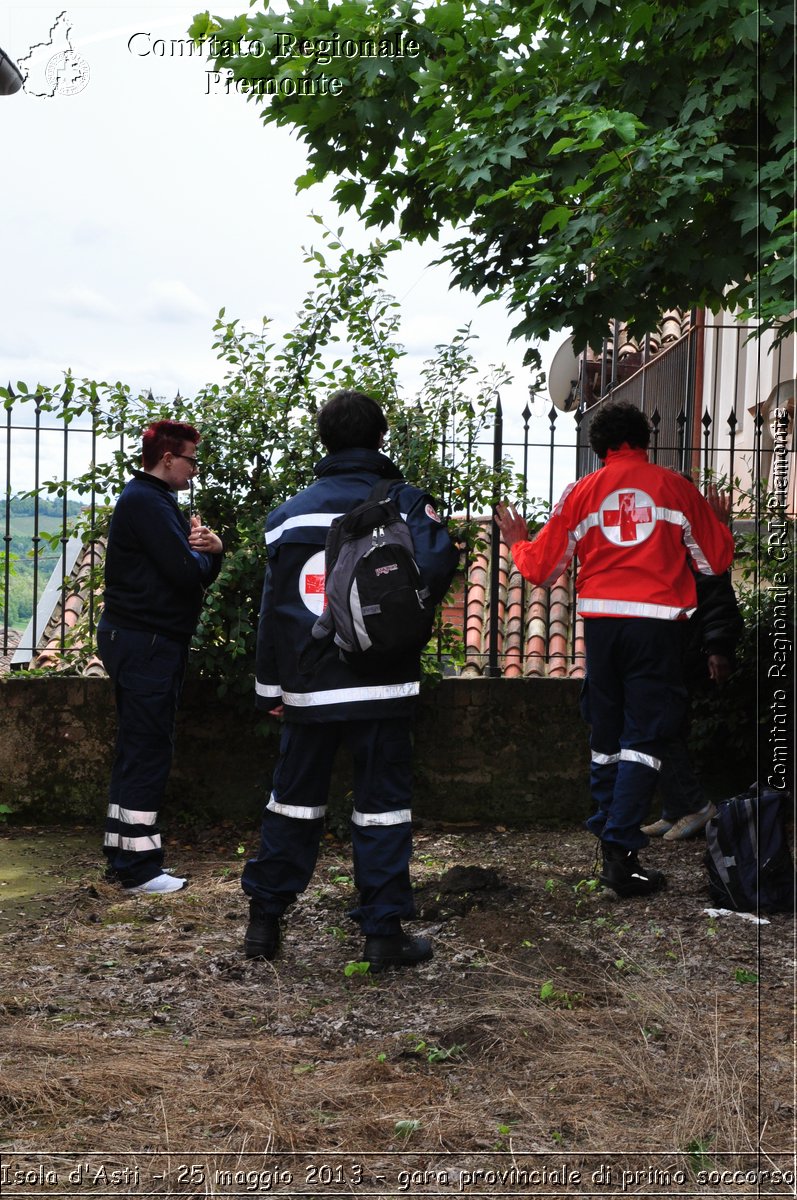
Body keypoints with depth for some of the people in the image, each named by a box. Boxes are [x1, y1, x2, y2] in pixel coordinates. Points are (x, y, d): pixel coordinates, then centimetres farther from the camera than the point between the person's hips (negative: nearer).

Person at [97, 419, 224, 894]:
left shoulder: (157, 501, 18)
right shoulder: (146, 502, -14)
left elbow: (199, 567, 13)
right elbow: (187, 572, -24)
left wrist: (211, 546, -9)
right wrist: (205, 552, -2)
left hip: (144, 642, 11)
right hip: (146, 642, -11)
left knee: (137, 750, 14)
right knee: (149, 752, -7)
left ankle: (124, 855, 22)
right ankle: (139, 867, -2)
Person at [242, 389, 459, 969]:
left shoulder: (289, 513, 6)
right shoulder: (404, 502, -4)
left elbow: (273, 608, 7)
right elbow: (435, 568, -21)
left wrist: (270, 685, 13)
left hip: (307, 685, 3)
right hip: (381, 684, -3)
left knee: (294, 798, 15)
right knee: (383, 803, 4)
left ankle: (265, 920, 20)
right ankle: (384, 933, 6)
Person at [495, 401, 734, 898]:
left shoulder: (583, 491, 7)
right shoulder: (676, 487, 5)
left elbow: (542, 567, 8)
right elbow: (717, 560, 10)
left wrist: (518, 543, 29)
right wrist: (719, 522, 30)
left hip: (602, 619, 2)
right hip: (658, 621, -2)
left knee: (606, 737, 15)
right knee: (645, 737, -1)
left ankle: (608, 836, 22)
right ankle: (622, 853, -7)